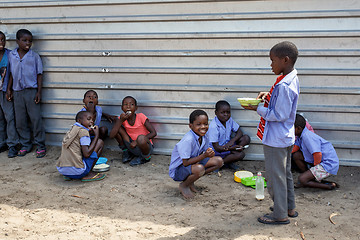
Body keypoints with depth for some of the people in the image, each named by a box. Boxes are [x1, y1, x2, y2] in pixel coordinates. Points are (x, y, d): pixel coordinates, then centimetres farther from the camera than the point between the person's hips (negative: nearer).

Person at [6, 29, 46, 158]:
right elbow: (11, 74, 13)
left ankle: (40, 146, 7)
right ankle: (25, 145, 20)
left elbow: (39, 75, 0)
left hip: (31, 91, -3)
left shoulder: (34, 56, -2)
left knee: (36, 119, -2)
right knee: (20, 121, 8)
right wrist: (8, 89, 8)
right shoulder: (11, 55, 6)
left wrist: (39, 92, -7)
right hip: (17, 92, 3)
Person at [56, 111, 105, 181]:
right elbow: (86, 154, -13)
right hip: (77, 171, -8)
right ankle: (89, 174, 8)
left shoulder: (72, 130, 18)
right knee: (100, 142, 5)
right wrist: (96, 135, -3)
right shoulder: (83, 131, -6)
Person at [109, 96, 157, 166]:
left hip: (146, 146, -4)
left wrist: (136, 141, -23)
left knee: (141, 138, -38)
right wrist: (121, 121, -24)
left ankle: (146, 157, -6)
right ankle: (126, 151, 7)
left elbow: (154, 133, -18)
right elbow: (111, 136, -15)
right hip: (133, 146, 4)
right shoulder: (122, 118, -6)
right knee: (119, 128, -13)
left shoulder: (141, 117, -17)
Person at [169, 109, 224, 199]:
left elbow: (201, 156, 5)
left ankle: (191, 181, 4)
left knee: (219, 161, -4)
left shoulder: (205, 137, -4)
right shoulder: (188, 140, -29)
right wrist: (204, 156, -32)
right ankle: (184, 185, -5)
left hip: (193, 164, 9)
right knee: (199, 169, -39)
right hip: (178, 170, -9)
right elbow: (186, 163, -28)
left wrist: (209, 154, -17)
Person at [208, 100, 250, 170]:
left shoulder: (229, 120, -2)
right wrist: (233, 148, -37)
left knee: (246, 138, -9)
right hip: (217, 151, -8)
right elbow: (216, 148, -25)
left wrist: (232, 141, -18)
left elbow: (239, 132, 4)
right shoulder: (213, 127, -24)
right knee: (240, 155, -27)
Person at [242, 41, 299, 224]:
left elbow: (279, 115, -25)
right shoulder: (292, 78, 5)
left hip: (275, 140, -10)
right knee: (285, 173, 21)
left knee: (275, 176, 2)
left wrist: (258, 109, -19)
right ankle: (289, 208, 35)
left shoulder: (283, 85, -26)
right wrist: (268, 95, 5)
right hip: (286, 137, 10)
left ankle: (280, 215, 14)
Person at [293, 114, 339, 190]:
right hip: (321, 161, 10)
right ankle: (309, 178, 13)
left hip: (328, 165, -10)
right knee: (296, 155, 5)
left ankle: (330, 185, -5)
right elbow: (294, 149, 7)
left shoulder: (306, 136, -23)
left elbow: (318, 154, -28)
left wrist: (315, 168, -12)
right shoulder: (301, 135, 8)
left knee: (301, 179, -15)